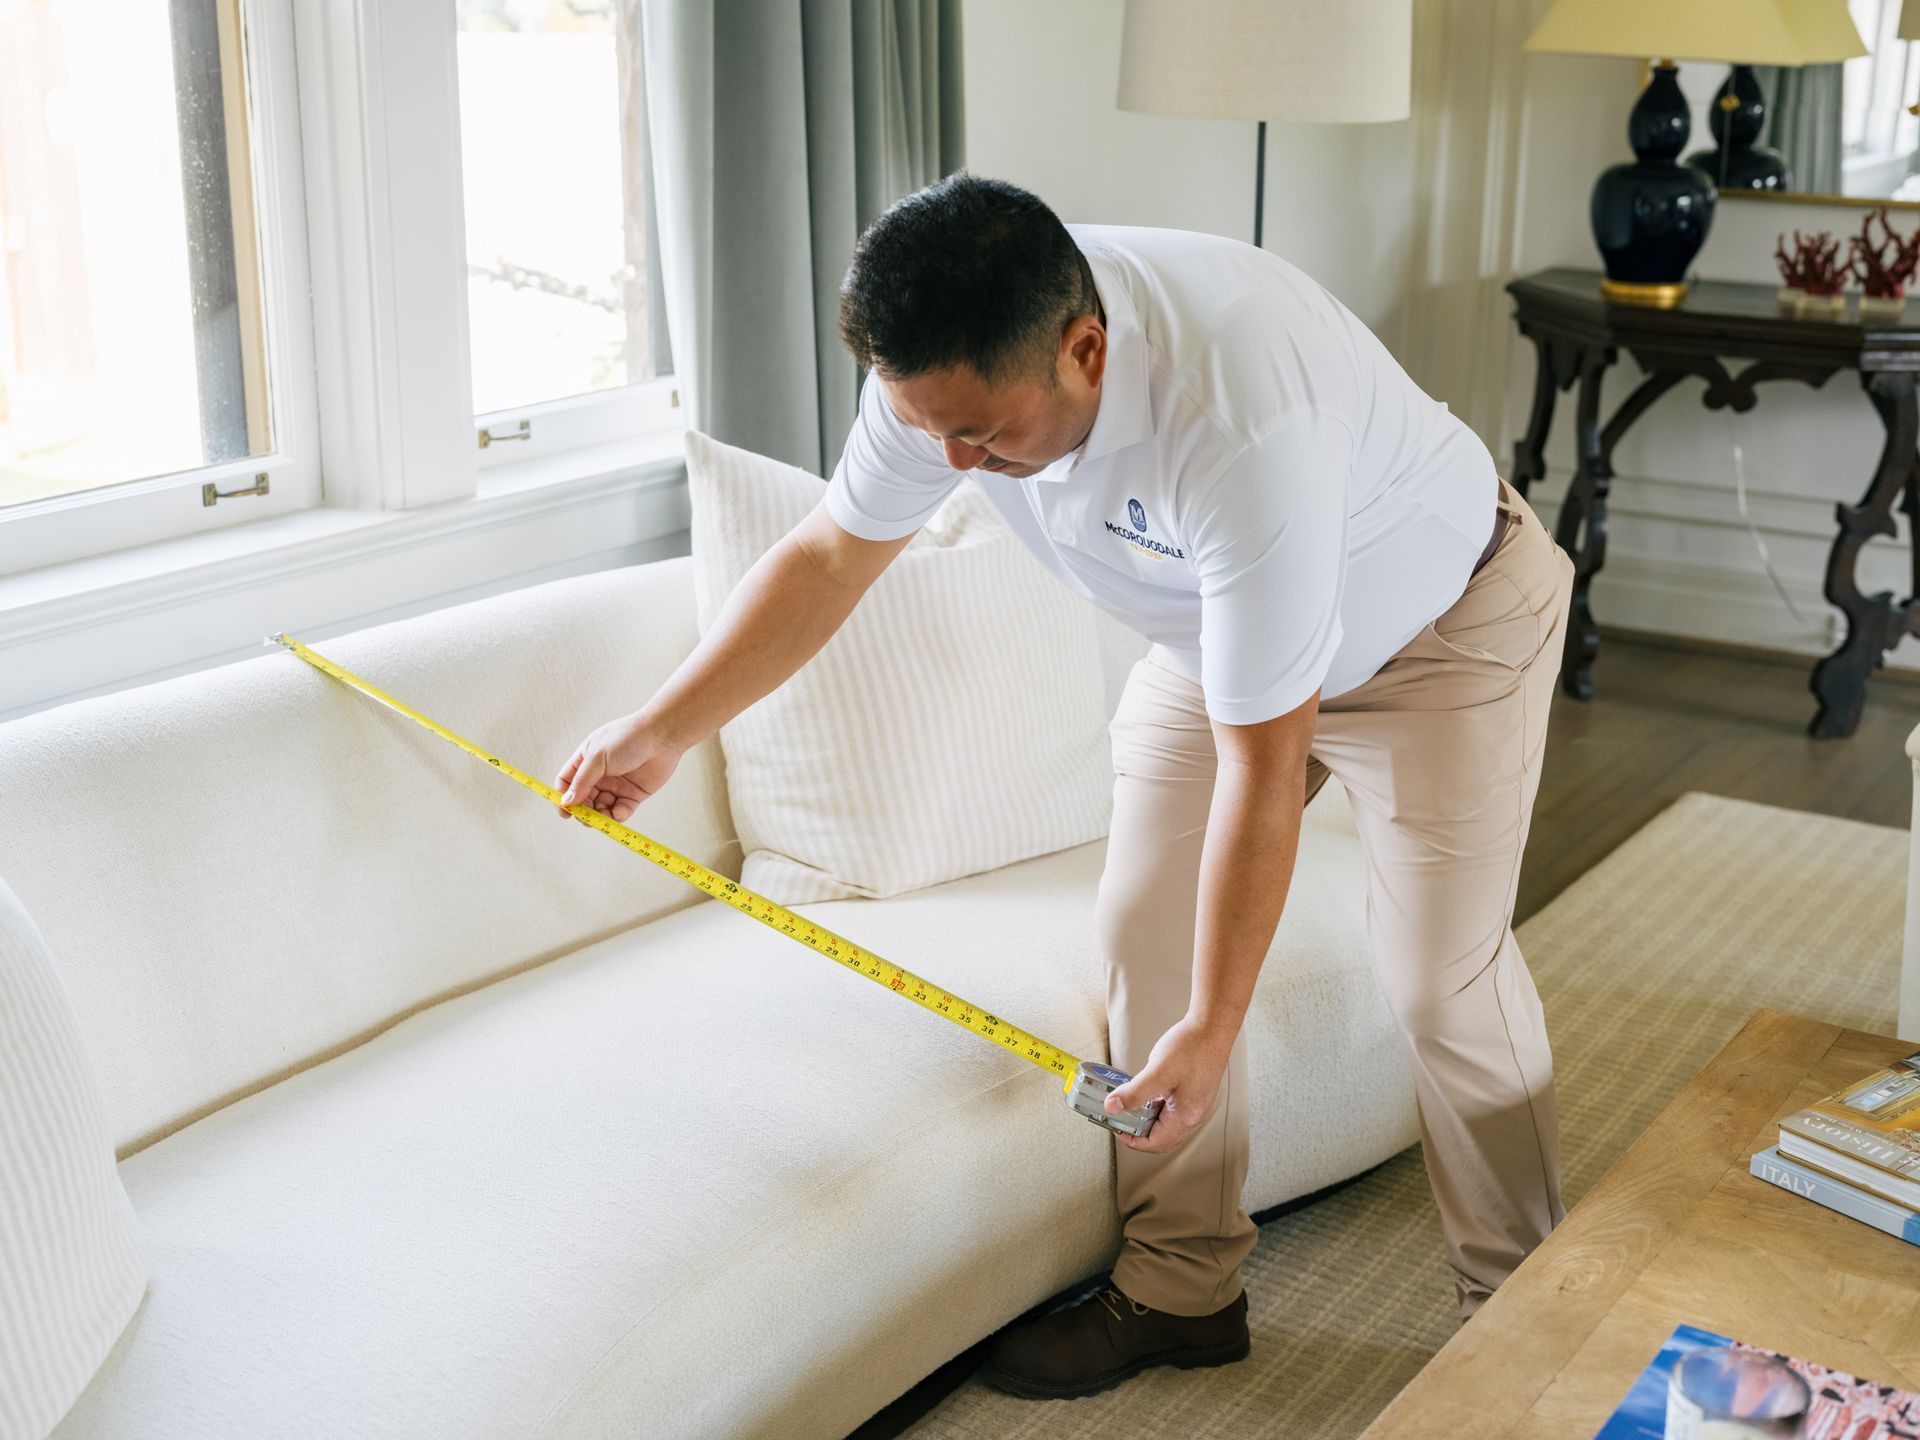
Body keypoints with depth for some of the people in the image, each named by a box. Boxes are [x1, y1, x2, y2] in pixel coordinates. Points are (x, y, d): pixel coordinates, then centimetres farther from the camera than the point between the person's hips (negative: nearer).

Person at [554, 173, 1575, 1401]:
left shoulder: (1239, 422, -45)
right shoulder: (952, 355, -24)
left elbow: (1261, 767, -36)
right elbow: (832, 554, -7)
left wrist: (1214, 1026, -28)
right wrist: (666, 727, -13)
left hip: (1444, 621, -6)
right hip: (1215, 626, 7)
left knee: (1442, 973, -10)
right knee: (1145, 927, 2)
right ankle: (1185, 1289, 16)